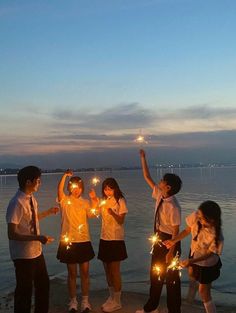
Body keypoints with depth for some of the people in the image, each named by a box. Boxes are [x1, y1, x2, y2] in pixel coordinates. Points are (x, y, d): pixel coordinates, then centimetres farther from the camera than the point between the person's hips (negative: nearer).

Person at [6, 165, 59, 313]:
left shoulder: (31, 198, 2)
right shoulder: (17, 203, -24)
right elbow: (12, 234, -25)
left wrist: (48, 212, 13)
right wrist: (38, 238, -30)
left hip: (37, 251, 9)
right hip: (23, 255, -9)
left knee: (43, 284, 22)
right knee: (25, 290, 8)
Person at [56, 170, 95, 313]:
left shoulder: (85, 202, 7)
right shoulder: (65, 200, -4)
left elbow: (92, 215, -9)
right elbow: (59, 190, -25)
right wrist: (65, 175, -37)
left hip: (84, 241, 3)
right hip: (69, 241, -3)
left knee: (85, 272, 9)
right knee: (72, 273, 9)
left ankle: (85, 301, 25)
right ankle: (73, 301, 25)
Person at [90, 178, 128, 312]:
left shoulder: (120, 201, -9)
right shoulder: (104, 201, 9)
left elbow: (121, 221, -14)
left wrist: (112, 212, -31)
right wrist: (94, 200, -11)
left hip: (116, 240, -6)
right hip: (104, 238, 6)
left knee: (115, 270, 1)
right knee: (107, 269, 14)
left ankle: (117, 301, 13)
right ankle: (111, 297, 29)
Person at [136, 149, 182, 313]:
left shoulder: (173, 206, -27)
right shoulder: (160, 195, -5)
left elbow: (175, 231, -22)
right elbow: (147, 177, 5)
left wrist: (171, 251, -18)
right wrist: (143, 158, 3)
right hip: (159, 239, 8)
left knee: (171, 277, 9)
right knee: (155, 274, 21)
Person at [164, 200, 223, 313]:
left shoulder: (217, 236, -41)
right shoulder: (196, 217, -31)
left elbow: (208, 254, -24)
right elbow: (188, 230, -11)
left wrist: (191, 261, -33)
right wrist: (174, 240, -18)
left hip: (207, 263, -6)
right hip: (194, 254, 6)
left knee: (203, 292, 9)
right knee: (192, 275, 34)